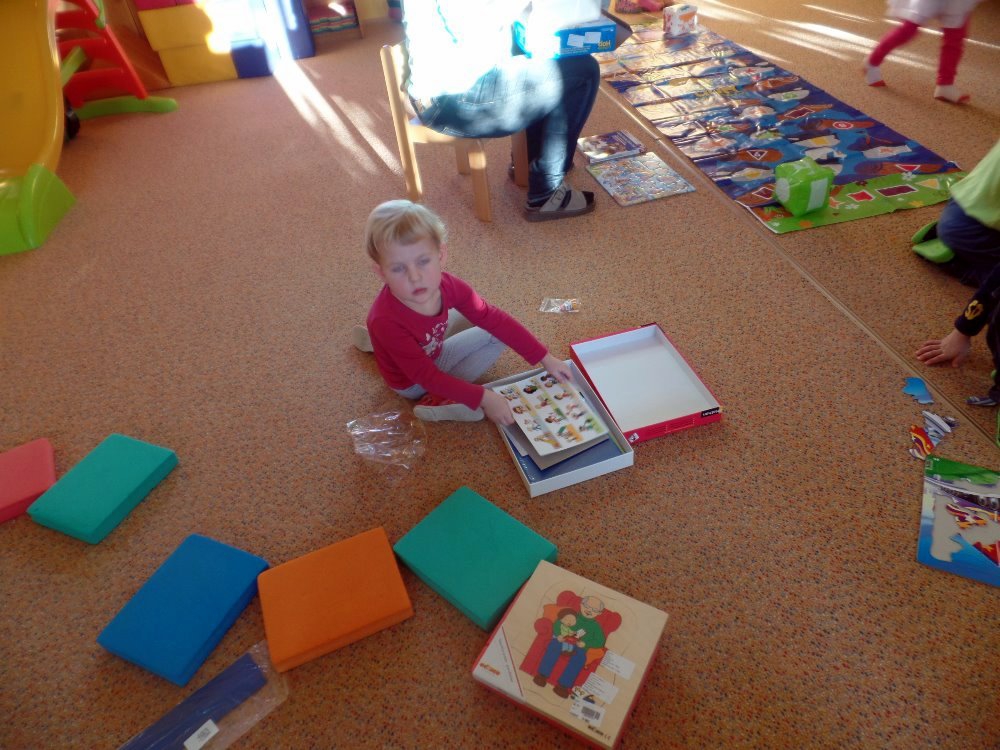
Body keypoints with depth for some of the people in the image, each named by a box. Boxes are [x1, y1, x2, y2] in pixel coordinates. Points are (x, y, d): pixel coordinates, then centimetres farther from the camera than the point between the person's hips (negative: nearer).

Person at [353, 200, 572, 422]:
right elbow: (428, 378, -32)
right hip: (412, 382, -6)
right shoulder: (386, 320, -38)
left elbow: (495, 319, -15)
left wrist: (545, 359, -13)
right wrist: (484, 398, -36)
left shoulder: (448, 286, -24)